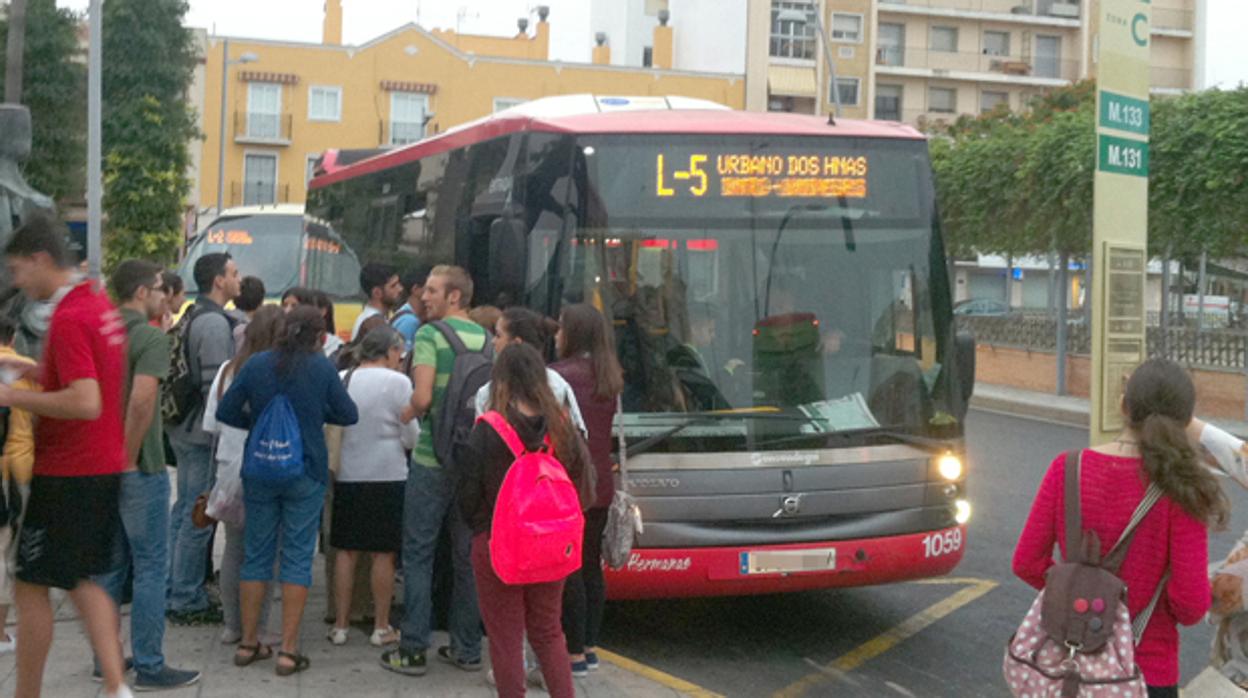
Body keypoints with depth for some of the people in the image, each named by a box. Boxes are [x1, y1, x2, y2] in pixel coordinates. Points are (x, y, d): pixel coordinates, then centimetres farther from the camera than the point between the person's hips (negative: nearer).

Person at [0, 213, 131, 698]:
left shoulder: (68, 319, -20)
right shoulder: (101, 305, 9)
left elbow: (85, 403, -28)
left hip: (65, 475, -9)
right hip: (105, 468, 9)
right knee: (82, 580, 17)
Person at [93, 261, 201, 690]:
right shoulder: (152, 338, -14)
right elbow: (141, 400, -27)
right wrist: (130, 457, -18)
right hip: (139, 469, -8)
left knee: (110, 564, 15)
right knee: (150, 566, -1)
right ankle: (149, 667, 3)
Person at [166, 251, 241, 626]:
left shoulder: (192, 316, 14)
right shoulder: (215, 323, -17)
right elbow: (217, 385, -22)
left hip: (183, 429, 10)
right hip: (204, 431, -10)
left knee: (184, 509, 16)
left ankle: (177, 591, 25)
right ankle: (187, 601, 2)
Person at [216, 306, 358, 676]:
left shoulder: (256, 365, -1)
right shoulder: (322, 367, -6)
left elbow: (225, 412, 0)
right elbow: (348, 415, 2)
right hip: (306, 473, -2)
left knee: (256, 555, 13)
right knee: (297, 558, 3)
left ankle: (248, 642, 21)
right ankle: (288, 651, 2)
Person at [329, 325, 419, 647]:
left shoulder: (342, 379, 2)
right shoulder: (397, 382, -8)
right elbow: (411, 437, -5)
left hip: (347, 475, 3)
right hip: (387, 475, -3)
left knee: (346, 551, 10)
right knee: (384, 554, 6)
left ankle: (340, 625, 15)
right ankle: (381, 627, 11)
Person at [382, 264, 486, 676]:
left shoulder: (429, 335, -10)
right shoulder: (486, 340, 7)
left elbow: (422, 397, -18)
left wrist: (406, 414, 1)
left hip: (432, 460, -5)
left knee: (418, 555, 3)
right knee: (468, 558, 12)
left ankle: (413, 650, 5)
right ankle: (467, 649, 17)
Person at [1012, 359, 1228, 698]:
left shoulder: (1067, 469, -9)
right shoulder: (1179, 489, -17)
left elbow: (1027, 563, -6)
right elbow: (1192, 600, -17)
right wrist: (1182, 613, 6)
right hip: (1146, 667, -3)